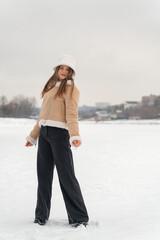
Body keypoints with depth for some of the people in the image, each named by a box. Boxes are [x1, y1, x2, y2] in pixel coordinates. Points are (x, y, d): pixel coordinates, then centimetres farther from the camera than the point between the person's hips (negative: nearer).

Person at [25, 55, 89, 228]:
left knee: (66, 175, -8)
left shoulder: (71, 89, -1)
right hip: (44, 134, 7)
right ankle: (41, 216, 15)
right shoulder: (50, 87, 20)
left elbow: (72, 114, -14)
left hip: (60, 133, -6)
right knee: (43, 174, 6)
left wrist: (75, 136, -30)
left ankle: (79, 218, -3)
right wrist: (33, 136, 27)